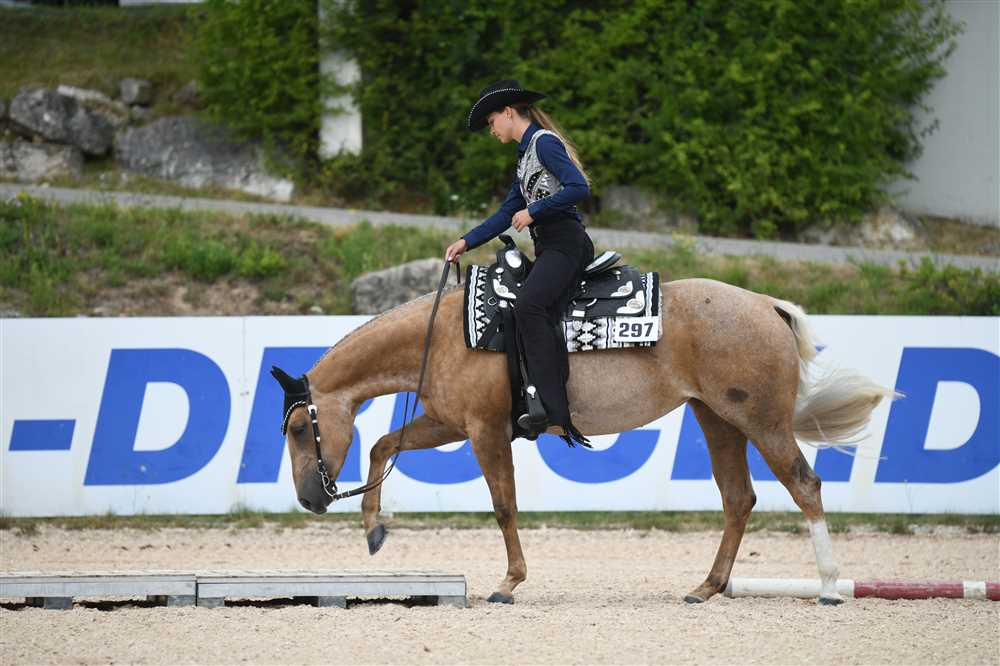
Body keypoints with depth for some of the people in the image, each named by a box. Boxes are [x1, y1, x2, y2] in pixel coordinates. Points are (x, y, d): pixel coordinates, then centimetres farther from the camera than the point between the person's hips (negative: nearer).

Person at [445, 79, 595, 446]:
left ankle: (554, 411, -34)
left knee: (528, 306, -28)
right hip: (548, 247, 10)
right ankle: (551, 409, -18)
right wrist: (467, 242, 21)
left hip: (566, 243, -10)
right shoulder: (526, 153, 24)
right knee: (543, 320, -6)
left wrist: (533, 212, -14)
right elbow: (507, 214, 27)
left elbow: (579, 187, -18)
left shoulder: (544, 142, -6)